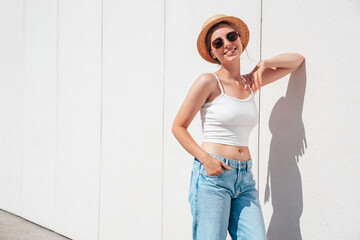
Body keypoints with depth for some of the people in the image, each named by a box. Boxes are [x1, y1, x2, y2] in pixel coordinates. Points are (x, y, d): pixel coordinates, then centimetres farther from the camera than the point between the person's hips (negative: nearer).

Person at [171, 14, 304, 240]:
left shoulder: (251, 82, 12)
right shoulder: (209, 82, -3)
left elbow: (297, 60, 22)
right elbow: (178, 126, -2)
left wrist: (264, 64, 4)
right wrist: (205, 159, -13)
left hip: (245, 179, 5)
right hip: (212, 175, -5)